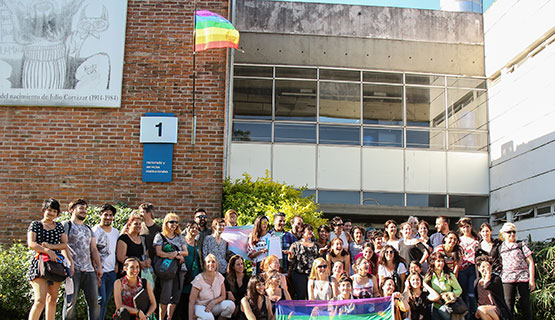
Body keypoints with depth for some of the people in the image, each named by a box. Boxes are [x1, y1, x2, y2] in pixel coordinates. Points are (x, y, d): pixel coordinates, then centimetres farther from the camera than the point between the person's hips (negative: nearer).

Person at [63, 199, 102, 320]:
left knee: (94, 301, 1)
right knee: (71, 301, -5)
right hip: (74, 269, -6)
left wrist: (99, 267, 12)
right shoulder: (66, 225, 4)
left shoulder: (89, 229, 23)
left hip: (89, 270, 6)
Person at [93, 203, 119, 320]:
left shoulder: (116, 232, 14)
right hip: (100, 271, -6)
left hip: (112, 271, 6)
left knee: (106, 300, 9)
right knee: (101, 299, -11)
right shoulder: (95, 230, -6)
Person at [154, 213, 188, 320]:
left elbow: (186, 253, 12)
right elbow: (159, 253, -8)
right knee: (166, 295, -12)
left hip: (179, 268, 5)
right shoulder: (160, 236, 5)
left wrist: (177, 252, -10)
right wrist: (177, 256, -13)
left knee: (176, 296, 1)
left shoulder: (179, 237, 18)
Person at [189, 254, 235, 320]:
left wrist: (213, 302, -18)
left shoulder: (219, 277, -3)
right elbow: (191, 301, -15)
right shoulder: (199, 279, -16)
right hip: (200, 306, -5)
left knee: (231, 305, -22)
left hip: (213, 306, 5)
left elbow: (223, 296, 2)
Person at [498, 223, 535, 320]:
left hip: (522, 278, -2)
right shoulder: (500, 248, 12)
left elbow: (530, 262, 2)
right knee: (508, 305, 1)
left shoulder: (521, 245, 4)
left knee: (525, 305, -1)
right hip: (507, 279, 2)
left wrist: (532, 280, -5)